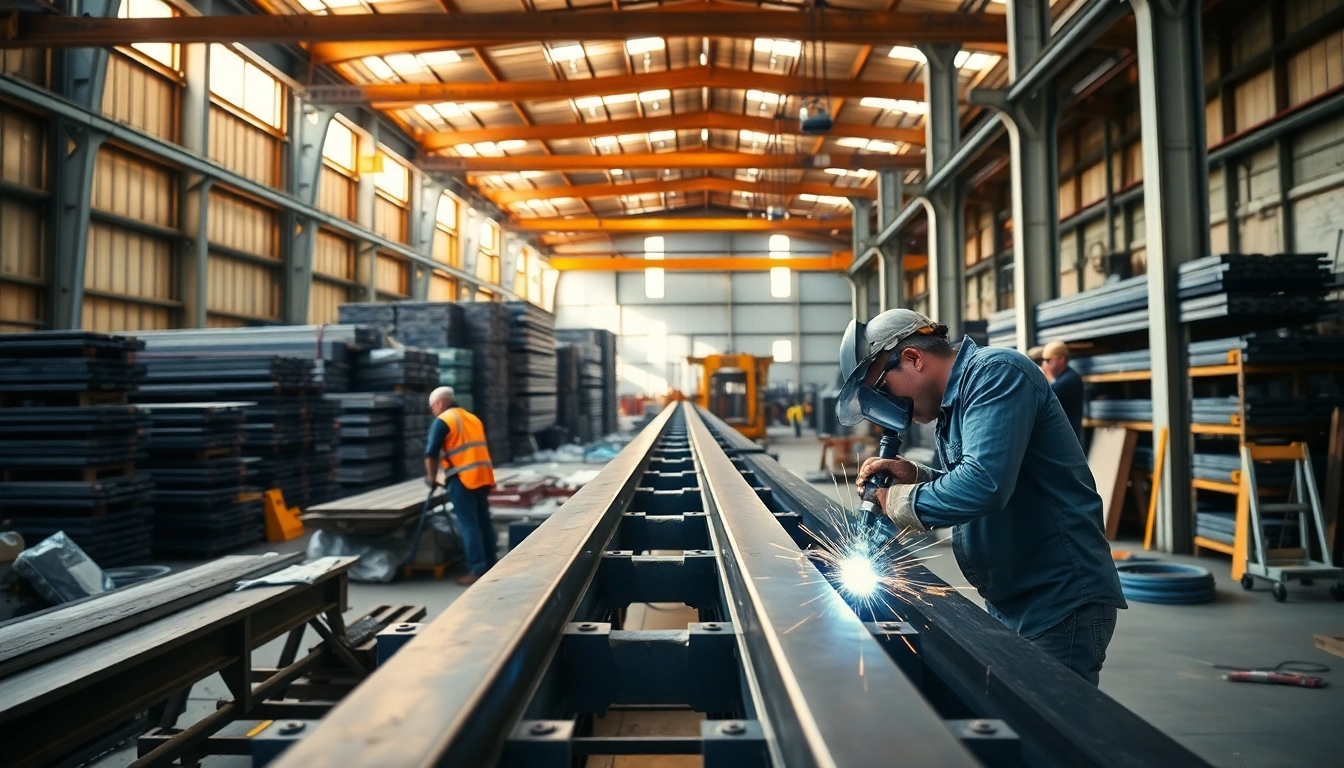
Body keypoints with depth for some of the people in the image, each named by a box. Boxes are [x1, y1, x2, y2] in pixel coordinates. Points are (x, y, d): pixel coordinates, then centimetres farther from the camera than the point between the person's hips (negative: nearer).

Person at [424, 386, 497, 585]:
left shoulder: (442, 421, -3)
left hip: (463, 478, -7)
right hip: (483, 475, 7)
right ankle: (491, 565, 19)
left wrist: (432, 477, 4)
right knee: (484, 522, 13)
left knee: (469, 525, -5)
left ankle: (477, 571, -6)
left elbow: (431, 453, -8)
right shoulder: (472, 418, 21)